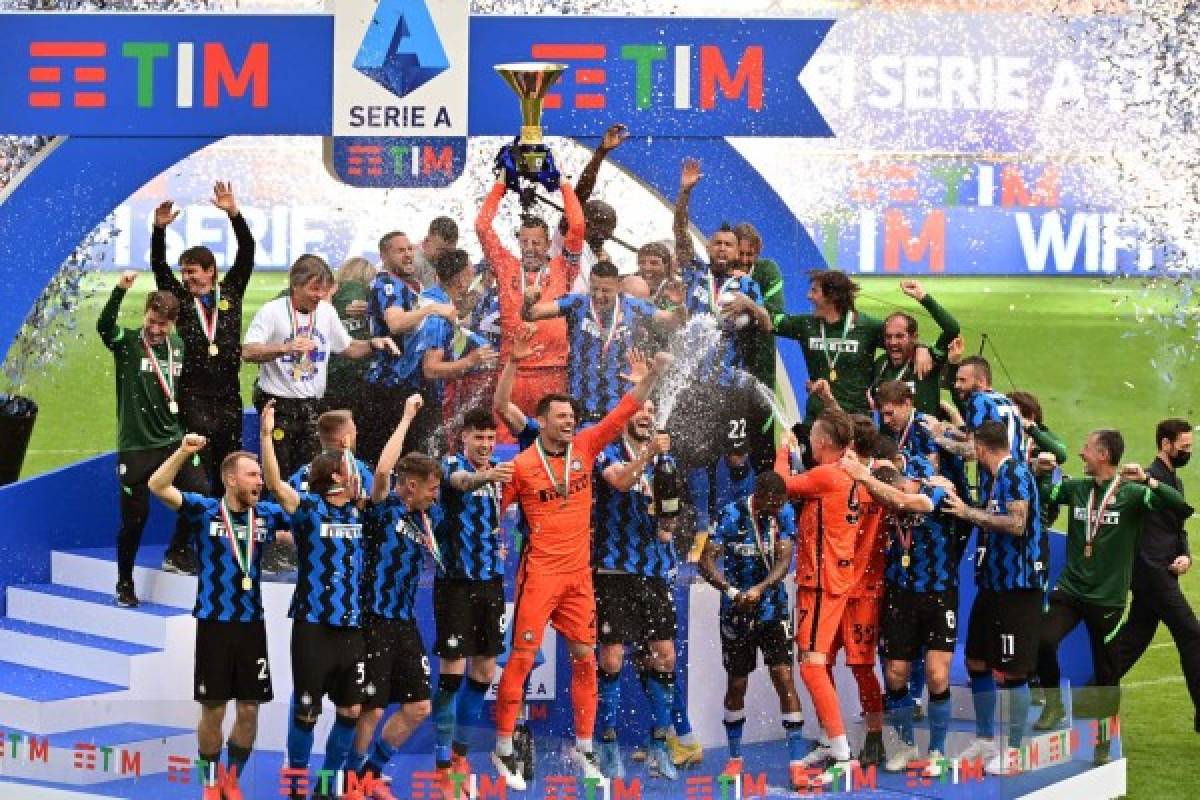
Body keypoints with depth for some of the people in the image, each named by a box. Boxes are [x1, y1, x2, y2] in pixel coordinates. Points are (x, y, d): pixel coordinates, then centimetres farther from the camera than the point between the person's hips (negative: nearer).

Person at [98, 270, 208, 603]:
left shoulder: (177, 346, 8)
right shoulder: (127, 343, -7)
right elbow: (104, 326, -29)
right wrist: (120, 289, -42)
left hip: (173, 441, 4)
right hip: (135, 446, -4)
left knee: (201, 493, -12)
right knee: (135, 516, -1)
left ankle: (177, 553, 11)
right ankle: (124, 585, 16)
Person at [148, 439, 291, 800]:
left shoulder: (267, 513, 3)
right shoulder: (204, 510, -6)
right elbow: (158, 486, -17)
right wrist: (184, 452, -32)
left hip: (252, 624, 3)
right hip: (214, 624, -3)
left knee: (249, 711, 6)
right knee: (213, 712, 3)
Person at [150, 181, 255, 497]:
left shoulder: (230, 292, 9)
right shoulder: (179, 298, 8)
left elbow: (247, 251, 2)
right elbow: (159, 265, -1)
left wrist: (234, 213, -10)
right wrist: (159, 229, -16)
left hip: (228, 393, 2)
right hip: (193, 394, -2)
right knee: (198, 463, -8)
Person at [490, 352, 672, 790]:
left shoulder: (584, 447, 3)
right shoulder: (521, 465, -8)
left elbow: (624, 411, 1)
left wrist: (653, 374, -8)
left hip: (579, 573, 5)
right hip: (539, 573, -5)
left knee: (584, 658, 7)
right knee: (522, 657, -4)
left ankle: (583, 749, 17)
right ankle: (503, 749, 3)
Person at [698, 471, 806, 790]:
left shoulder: (784, 513, -5)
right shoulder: (732, 515, -14)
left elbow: (784, 559, -11)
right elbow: (707, 561, -17)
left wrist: (759, 589, -29)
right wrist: (732, 591, -33)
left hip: (773, 611, 1)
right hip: (736, 613, -1)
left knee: (785, 679, -9)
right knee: (736, 685, 7)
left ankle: (796, 763, -10)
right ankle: (735, 758, 24)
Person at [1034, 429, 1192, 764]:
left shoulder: (1131, 493, -8)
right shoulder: (1075, 488, 4)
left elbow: (1182, 508, -18)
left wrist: (1148, 480, -27)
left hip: (1108, 597, -3)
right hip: (1070, 589, 3)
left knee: (1106, 673, 5)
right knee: (1043, 641, -19)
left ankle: (1105, 740, 23)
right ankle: (1054, 706, 5)